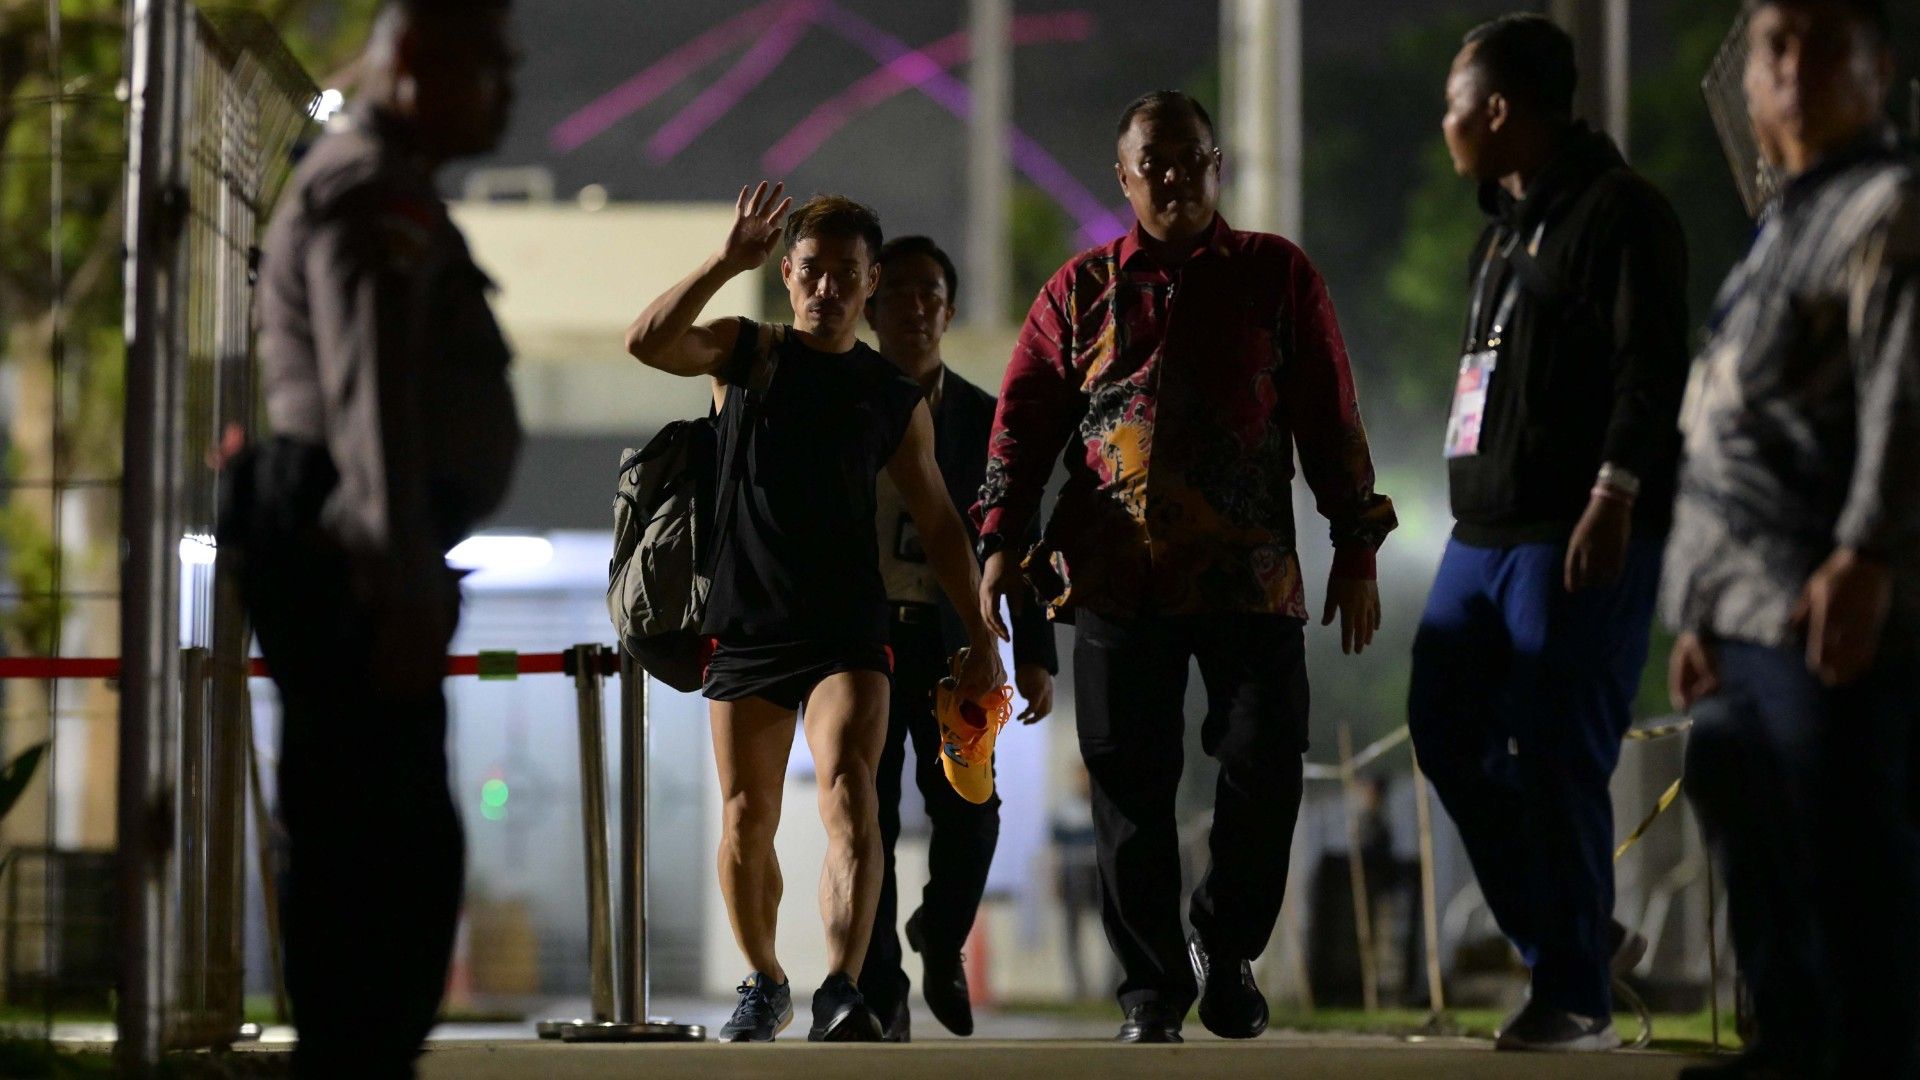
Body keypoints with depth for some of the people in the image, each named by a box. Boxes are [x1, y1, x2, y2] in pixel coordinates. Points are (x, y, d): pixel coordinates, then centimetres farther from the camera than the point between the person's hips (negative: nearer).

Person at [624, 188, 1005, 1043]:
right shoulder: (745, 353, 7)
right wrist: (726, 264, -21)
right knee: (746, 820, 6)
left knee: (849, 790, -20)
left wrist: (980, 636, 9)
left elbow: (938, 524, 14)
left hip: (846, 628, 0)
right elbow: (647, 343, -13)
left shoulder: (895, 399, 10)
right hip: (746, 623, 1)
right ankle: (763, 982, 27)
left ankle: (842, 990, -31)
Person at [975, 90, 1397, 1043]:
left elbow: (1330, 420, 9)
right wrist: (1001, 541, 0)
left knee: (1266, 768, -6)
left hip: (1250, 573, 0)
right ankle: (1151, 991, 10)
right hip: (1117, 579, 1)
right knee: (1130, 787, 0)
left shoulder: (1278, 276, 10)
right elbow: (1023, 418, 10)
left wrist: (1355, 550, 4)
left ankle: (1225, 950, 17)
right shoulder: (1082, 289, 11)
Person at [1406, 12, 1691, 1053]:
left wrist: (1614, 496, -25)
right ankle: (1578, 935, 17)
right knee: (1448, 729, 6)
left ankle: (1576, 995, -2)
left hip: (1579, 537, -9)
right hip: (1485, 532, 9)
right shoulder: (1502, 230, 20)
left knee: (1558, 754, -10)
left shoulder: (1619, 214, -8)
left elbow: (1650, 369, -16)